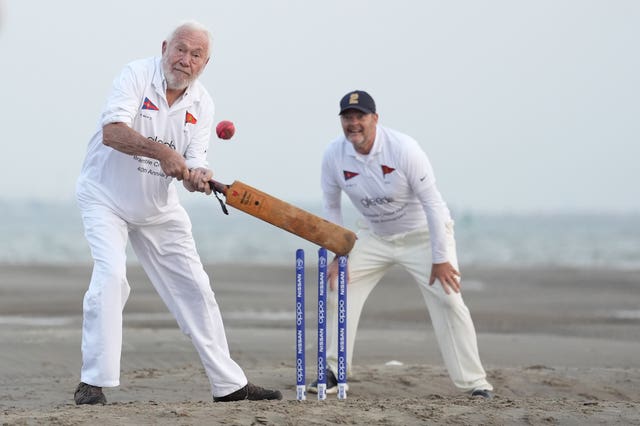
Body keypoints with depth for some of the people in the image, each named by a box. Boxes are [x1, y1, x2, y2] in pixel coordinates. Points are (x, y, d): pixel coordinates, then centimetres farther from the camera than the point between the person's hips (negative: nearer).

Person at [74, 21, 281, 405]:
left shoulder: (201, 104, -4)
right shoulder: (137, 75, -19)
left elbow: (192, 166, -10)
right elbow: (112, 132, -34)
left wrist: (199, 177, -34)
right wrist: (162, 152, -45)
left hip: (159, 208, 6)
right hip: (106, 197, -5)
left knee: (195, 288, 7)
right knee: (111, 275, -25)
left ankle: (230, 384, 17)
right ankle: (93, 384, -20)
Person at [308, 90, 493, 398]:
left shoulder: (403, 149, -27)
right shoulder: (334, 156, -14)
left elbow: (432, 203, -23)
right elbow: (331, 206, 1)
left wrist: (439, 259, -23)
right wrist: (338, 254, -5)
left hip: (423, 233, -4)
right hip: (376, 236, 5)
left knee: (448, 300, -16)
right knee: (338, 289, -6)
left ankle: (474, 381, -9)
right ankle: (333, 372, 5)